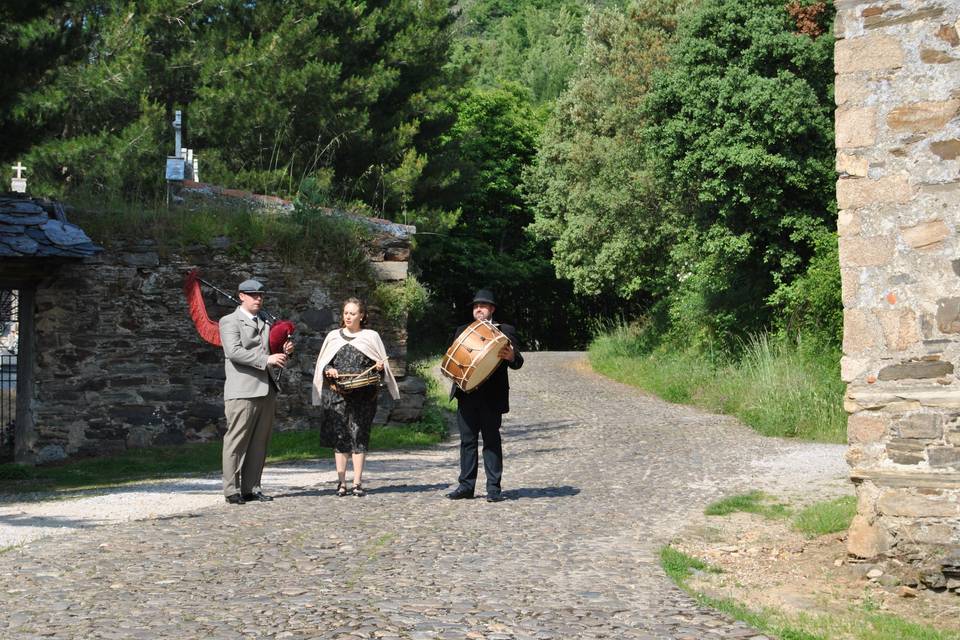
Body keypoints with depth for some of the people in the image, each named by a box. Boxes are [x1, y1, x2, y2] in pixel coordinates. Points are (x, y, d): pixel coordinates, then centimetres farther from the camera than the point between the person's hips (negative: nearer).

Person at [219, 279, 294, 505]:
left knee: (259, 442, 7)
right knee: (237, 440, -5)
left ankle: (251, 488, 12)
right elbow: (234, 351, -14)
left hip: (267, 390, 7)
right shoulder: (230, 321, 1)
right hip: (242, 391, -7)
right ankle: (232, 490, -2)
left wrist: (284, 352, 5)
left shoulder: (266, 322, 22)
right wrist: (266, 359, -20)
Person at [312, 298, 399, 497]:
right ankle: (341, 482, 2)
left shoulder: (371, 336, 11)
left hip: (364, 395, -1)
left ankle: (357, 482, 0)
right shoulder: (333, 336, 15)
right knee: (340, 435, -2)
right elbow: (323, 363, 16)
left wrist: (380, 366, -9)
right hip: (337, 393, 1)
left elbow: (382, 363, 13)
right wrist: (329, 370, -5)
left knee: (360, 435, -4)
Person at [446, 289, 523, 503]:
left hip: (492, 396, -4)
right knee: (467, 440, 6)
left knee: (492, 441, 0)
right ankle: (466, 485, 12)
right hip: (466, 394, 4)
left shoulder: (505, 331, 4)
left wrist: (511, 356, -26)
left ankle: (493, 488, 3)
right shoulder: (462, 331, 16)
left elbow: (518, 362, -3)